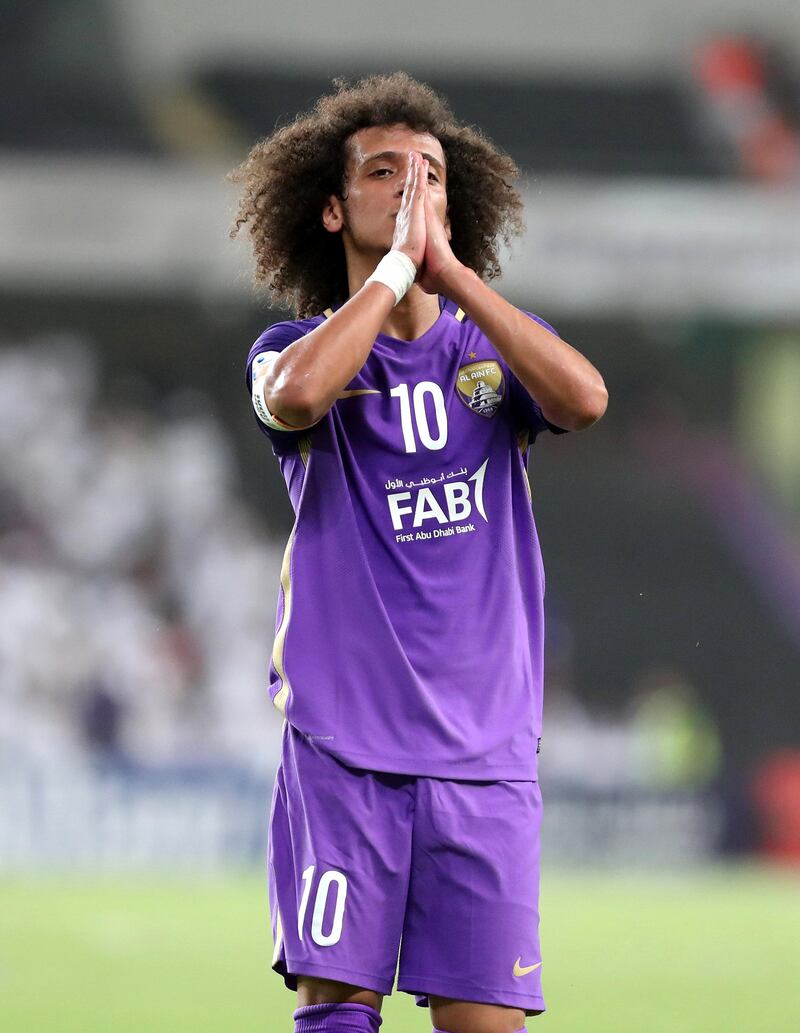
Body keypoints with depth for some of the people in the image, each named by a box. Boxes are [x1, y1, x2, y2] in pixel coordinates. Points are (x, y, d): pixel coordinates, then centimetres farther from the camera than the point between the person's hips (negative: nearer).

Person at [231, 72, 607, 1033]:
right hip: (342, 745, -2)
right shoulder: (298, 347, 6)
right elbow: (295, 394, -21)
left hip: (485, 750, 2)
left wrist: (449, 267, -10)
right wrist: (397, 263, -12)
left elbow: (584, 399, -12)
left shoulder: (495, 343, 12)